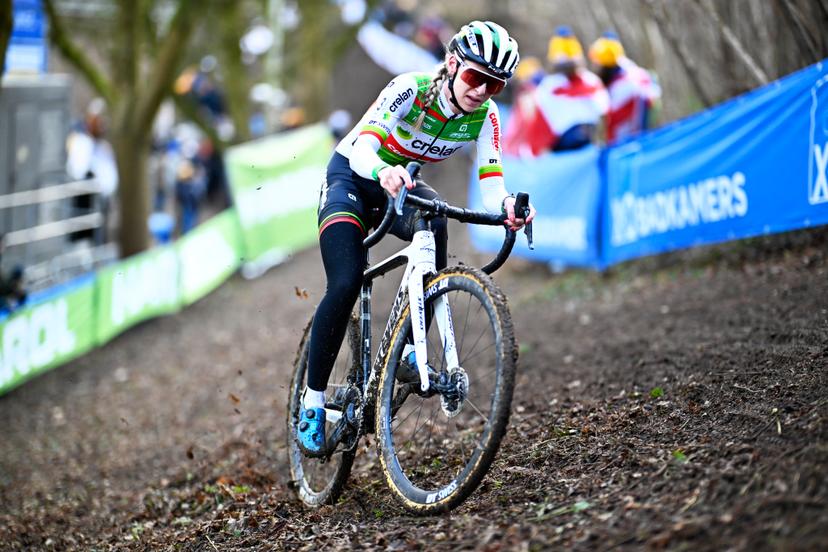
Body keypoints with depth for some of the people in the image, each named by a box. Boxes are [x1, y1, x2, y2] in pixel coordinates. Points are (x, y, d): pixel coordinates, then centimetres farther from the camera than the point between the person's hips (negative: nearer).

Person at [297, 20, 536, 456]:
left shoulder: (484, 117, -16)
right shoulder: (411, 89, -28)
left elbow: (490, 186, -25)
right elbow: (362, 147, -39)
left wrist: (507, 205, -48)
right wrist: (383, 172, -62)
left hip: (403, 188, 4)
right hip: (352, 177, -3)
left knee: (434, 224, -32)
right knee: (346, 284, -23)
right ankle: (312, 401, -8)